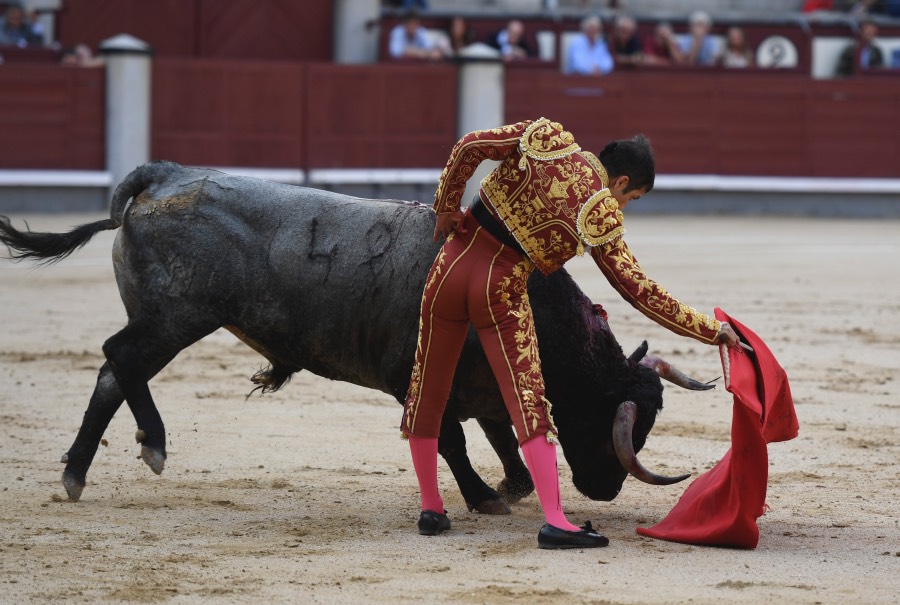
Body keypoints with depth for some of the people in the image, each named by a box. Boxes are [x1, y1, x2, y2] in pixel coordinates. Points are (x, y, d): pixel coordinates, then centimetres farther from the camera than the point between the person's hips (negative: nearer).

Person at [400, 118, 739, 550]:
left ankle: (431, 508, 20)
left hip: (453, 265, 4)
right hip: (503, 291, -4)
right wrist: (711, 330, -2)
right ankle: (554, 522, -14)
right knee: (527, 402, -5)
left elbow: (470, 146, -1)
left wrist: (447, 206, 12)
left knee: (427, 392, 16)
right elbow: (637, 289, -7)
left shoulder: (548, 140, 2)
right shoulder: (601, 217, -6)